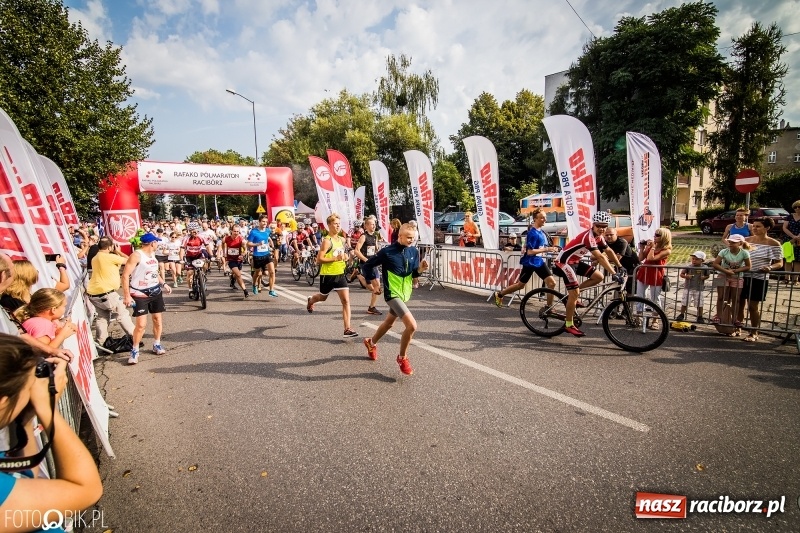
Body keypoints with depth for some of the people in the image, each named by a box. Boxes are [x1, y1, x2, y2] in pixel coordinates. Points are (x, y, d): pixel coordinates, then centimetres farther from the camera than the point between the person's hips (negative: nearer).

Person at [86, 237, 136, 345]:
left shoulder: (95, 258, 14)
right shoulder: (110, 257, -13)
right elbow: (128, 261, -6)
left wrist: (116, 253, 16)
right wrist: (119, 252, 8)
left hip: (93, 294, 8)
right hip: (106, 293, -8)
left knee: (102, 316, 20)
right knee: (123, 313, 4)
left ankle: (99, 341, 23)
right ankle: (134, 337, 8)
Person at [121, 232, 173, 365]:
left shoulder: (152, 254, 9)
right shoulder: (136, 255, -17)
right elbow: (125, 275, -20)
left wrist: (164, 283, 13)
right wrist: (127, 295, -24)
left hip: (156, 291, 7)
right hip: (140, 294, -7)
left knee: (158, 319, 11)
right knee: (141, 324, -8)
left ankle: (157, 345, 26)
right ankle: (135, 350, 9)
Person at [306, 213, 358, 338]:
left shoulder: (342, 240, 7)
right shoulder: (327, 241, -15)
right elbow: (319, 259, -20)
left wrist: (345, 257, 5)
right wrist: (336, 258, -25)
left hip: (340, 274, 5)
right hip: (327, 275, -5)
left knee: (346, 301, -8)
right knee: (323, 297, 20)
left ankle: (347, 329, -7)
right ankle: (310, 301, 57)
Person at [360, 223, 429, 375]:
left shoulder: (414, 252, 0)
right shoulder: (387, 252, -16)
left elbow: (414, 274, 7)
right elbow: (366, 266, -6)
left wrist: (420, 269, -14)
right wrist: (373, 283, -4)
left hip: (405, 293, 7)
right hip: (392, 294, -7)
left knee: (389, 323, 25)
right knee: (412, 325, -19)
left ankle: (371, 343, 52)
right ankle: (402, 358, 4)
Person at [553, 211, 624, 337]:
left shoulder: (598, 236, 4)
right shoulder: (589, 236, -26)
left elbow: (609, 251, 14)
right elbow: (600, 257, -33)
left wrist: (620, 267, 11)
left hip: (575, 261, 9)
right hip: (564, 261, -9)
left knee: (599, 277, 2)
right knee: (575, 293, -12)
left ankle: (572, 294, 11)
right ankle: (569, 325, -1)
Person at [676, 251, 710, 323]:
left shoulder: (704, 268, -5)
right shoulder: (689, 267, -7)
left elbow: (708, 275, 9)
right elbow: (681, 274, 0)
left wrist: (704, 277, -12)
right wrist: (686, 276, -19)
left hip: (699, 288, 0)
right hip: (688, 287, 0)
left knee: (699, 304, 7)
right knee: (684, 302, 7)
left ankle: (700, 317, 21)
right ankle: (682, 315, 22)